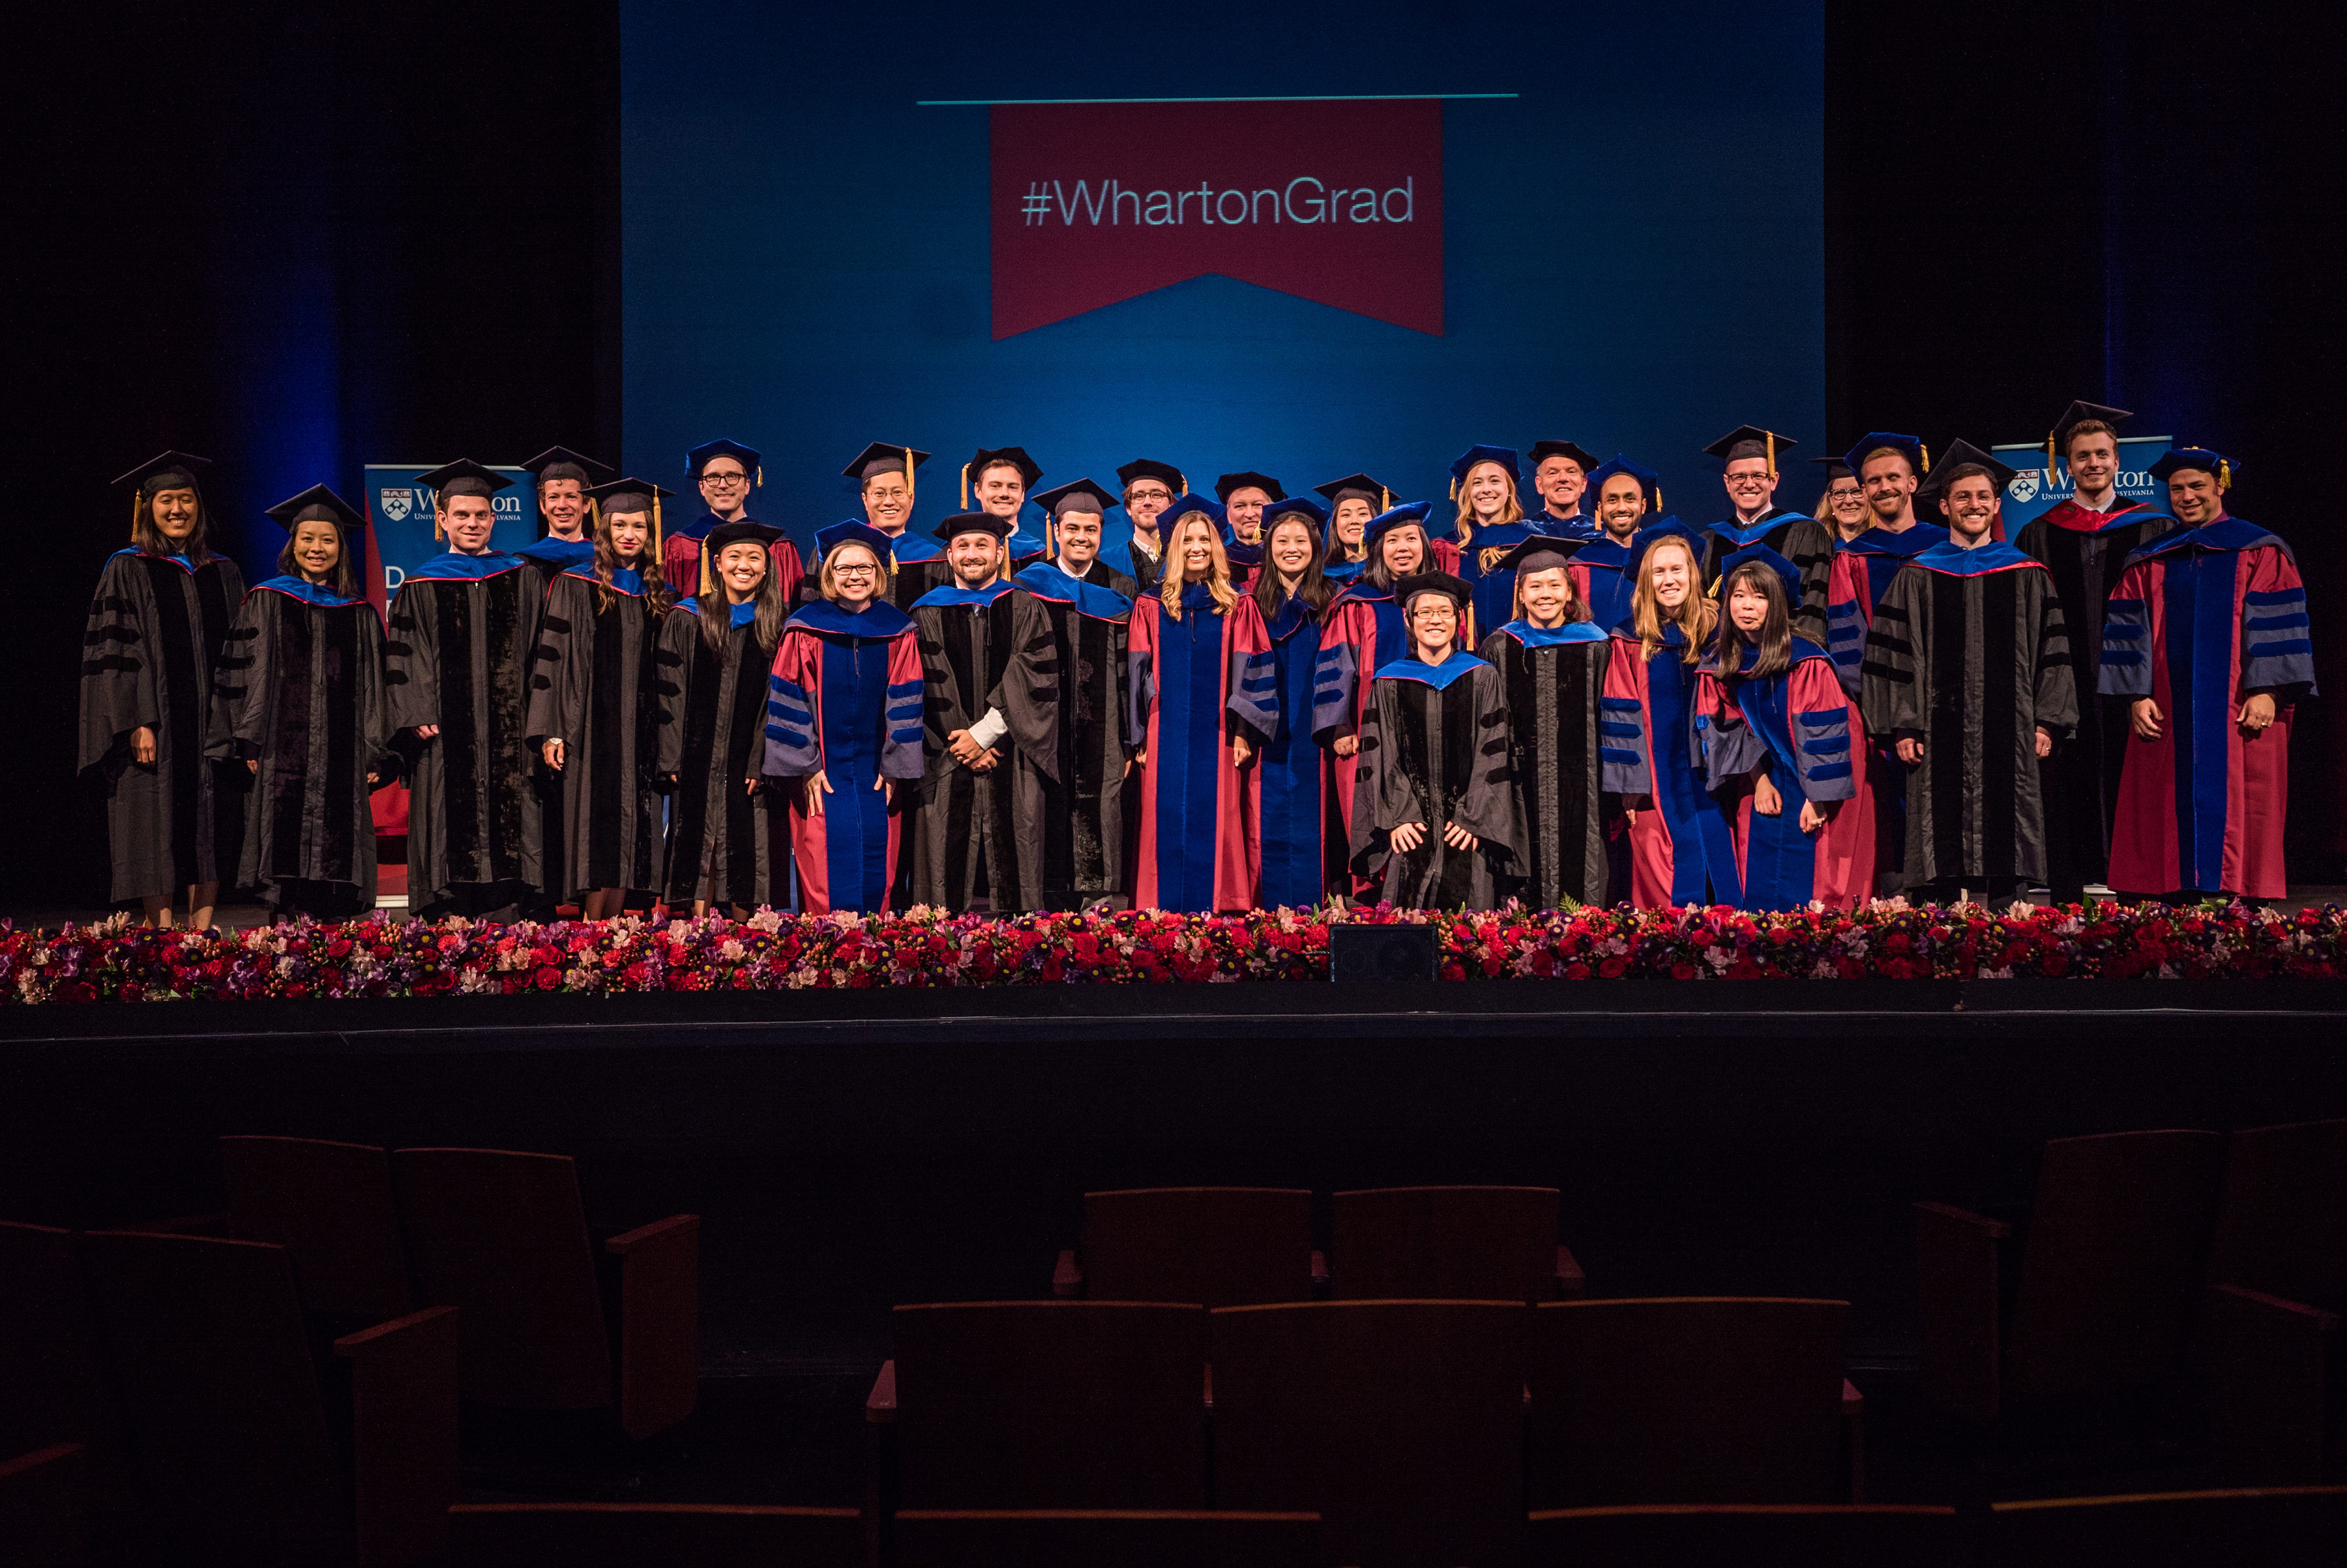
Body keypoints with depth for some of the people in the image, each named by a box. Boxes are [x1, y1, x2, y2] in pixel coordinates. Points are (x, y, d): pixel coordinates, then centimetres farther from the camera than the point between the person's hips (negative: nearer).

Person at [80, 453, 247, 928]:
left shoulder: (223, 573, 13)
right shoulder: (127, 571, 1)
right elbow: (114, 652, -5)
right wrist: (136, 723, -15)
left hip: (213, 720, 4)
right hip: (155, 723, -4)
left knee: (211, 823, 2)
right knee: (158, 826, -4)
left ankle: (203, 927, 8)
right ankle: (162, 935, 1)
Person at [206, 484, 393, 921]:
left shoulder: (359, 613, 14)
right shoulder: (266, 602, 8)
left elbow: (372, 687, 13)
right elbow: (245, 673, 3)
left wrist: (376, 754, 5)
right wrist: (250, 742, -7)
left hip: (342, 753, 2)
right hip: (283, 750, -2)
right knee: (287, 845, -8)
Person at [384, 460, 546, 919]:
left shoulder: (520, 578, 12)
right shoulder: (422, 586, 9)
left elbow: (537, 649, 10)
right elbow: (405, 658, 5)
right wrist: (418, 716, -9)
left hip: (508, 731, 1)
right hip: (447, 731, -1)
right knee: (452, 835, -2)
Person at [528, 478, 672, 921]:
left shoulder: (658, 597, 14)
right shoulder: (575, 587, 1)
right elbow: (552, 659, -4)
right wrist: (551, 730, -13)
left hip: (640, 733, 4)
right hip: (590, 731, -4)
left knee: (629, 837, 2)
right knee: (596, 836, -9)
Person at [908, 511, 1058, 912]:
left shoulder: (1024, 609, 8)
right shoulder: (928, 613, 8)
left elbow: (1035, 679, -3)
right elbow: (924, 687, 1)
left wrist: (982, 734, -11)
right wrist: (960, 745, -9)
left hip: (1012, 765, 0)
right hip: (948, 761, 0)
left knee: (1012, 861, -2)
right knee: (947, 861, -3)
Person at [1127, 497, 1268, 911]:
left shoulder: (1237, 607, 8)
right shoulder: (1151, 607, 8)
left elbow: (1249, 673, 4)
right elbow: (1138, 675, 5)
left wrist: (1244, 731, -6)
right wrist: (1139, 737, -2)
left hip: (1216, 737, 0)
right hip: (1167, 737, 0)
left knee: (1215, 827, -2)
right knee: (1167, 827, 0)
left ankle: (1215, 913, 2)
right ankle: (1163, 916, 3)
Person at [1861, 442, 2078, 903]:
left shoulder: (2028, 577, 12)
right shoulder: (1917, 577, 9)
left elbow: (2051, 651, 10)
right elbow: (1892, 653, 5)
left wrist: (2046, 722, 0)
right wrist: (1903, 726, -4)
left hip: (2009, 736, 1)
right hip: (1940, 732, -1)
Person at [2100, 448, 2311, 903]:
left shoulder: (2258, 551, 7)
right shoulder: (2148, 562, 14)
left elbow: (2276, 625, -1)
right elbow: (2129, 631, 8)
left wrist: (2266, 691, -12)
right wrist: (2137, 695, -4)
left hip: (2238, 713, -2)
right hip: (2168, 717, 2)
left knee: (2236, 811, -5)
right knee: (2173, 814, 0)